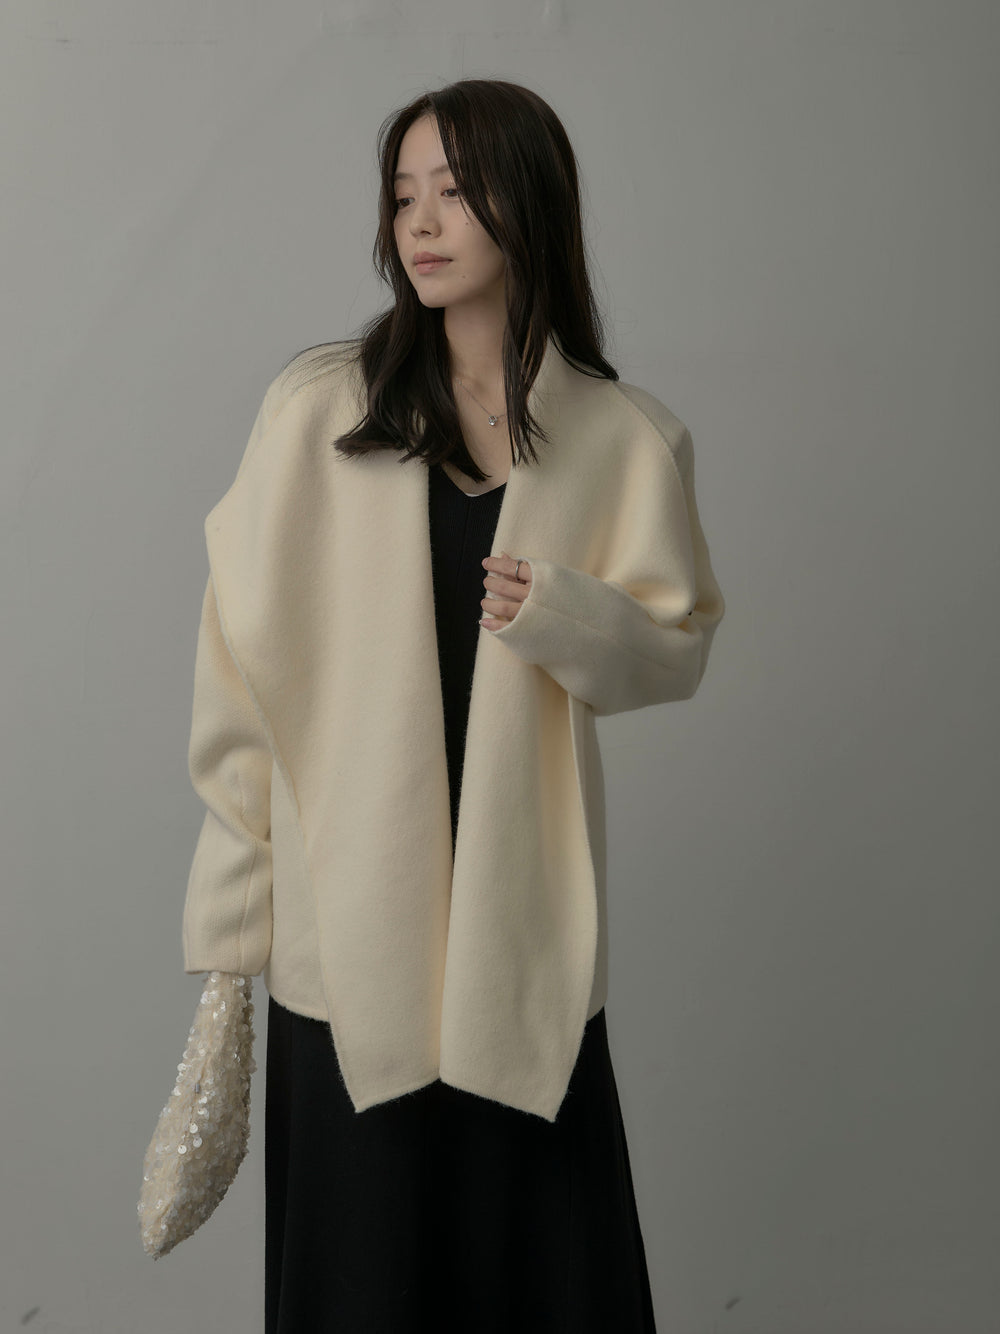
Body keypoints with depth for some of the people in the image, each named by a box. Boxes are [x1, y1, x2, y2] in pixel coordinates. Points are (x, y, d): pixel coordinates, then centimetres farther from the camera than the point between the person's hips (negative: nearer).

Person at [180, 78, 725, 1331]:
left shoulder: (626, 439, 1)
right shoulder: (316, 407, -1)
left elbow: (678, 646, 9)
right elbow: (245, 663, 0)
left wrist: (566, 620, -14)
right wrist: (229, 909, 0)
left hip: (520, 920, 1)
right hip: (345, 921, 0)